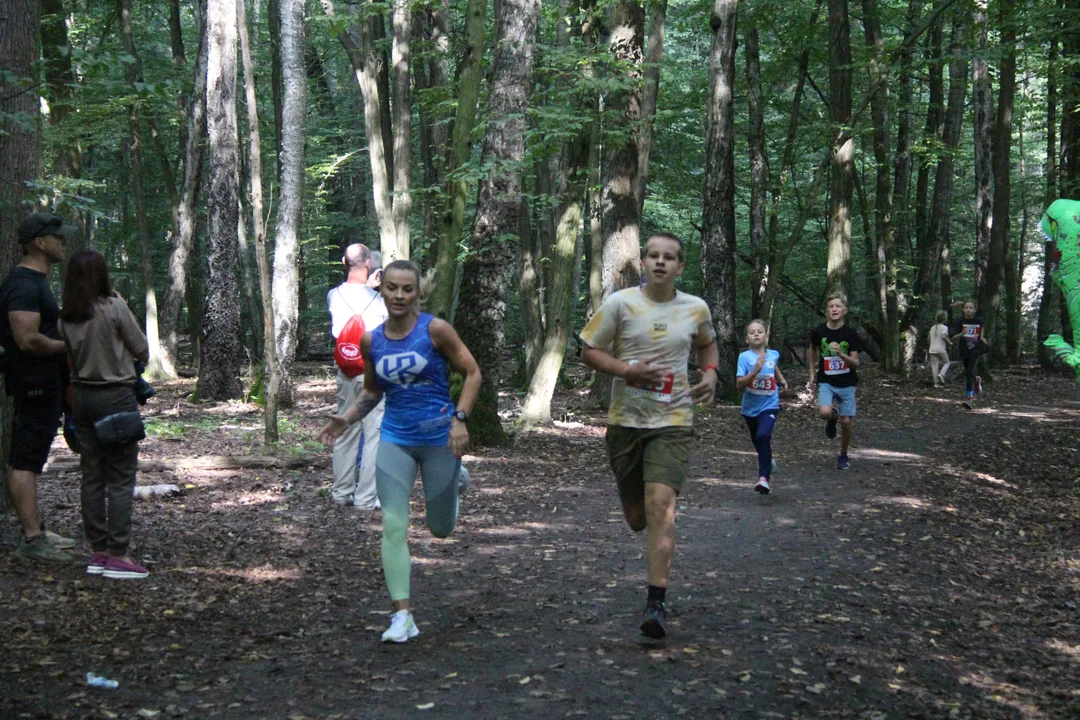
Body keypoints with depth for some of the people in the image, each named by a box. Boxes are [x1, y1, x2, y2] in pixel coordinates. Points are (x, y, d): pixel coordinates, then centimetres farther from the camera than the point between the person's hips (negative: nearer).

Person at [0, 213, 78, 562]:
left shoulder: (36, 282, 16)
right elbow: (28, 339, -26)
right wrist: (67, 346, -14)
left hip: (42, 383, 11)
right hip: (36, 384, -11)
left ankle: (33, 530, 23)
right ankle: (31, 540, -7)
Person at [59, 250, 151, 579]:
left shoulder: (66, 318, 3)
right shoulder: (114, 307, -12)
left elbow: (69, 360, 7)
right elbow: (143, 352, -6)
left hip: (82, 396, 6)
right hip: (116, 396, -5)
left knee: (92, 475, 10)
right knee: (121, 478, -1)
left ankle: (98, 552, 15)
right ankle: (118, 555, -2)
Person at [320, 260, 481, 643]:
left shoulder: (435, 330, -10)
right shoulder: (371, 341, 1)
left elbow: (472, 373, -4)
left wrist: (460, 418, -15)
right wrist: (346, 418, -1)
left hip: (440, 437, -2)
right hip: (395, 439, 2)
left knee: (441, 528, 13)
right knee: (393, 524, -10)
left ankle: (453, 481, 48)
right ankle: (403, 615, -4)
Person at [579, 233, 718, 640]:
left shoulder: (696, 309, 4)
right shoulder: (620, 303, -3)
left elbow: (707, 344, 25)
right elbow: (589, 352, 0)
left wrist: (710, 373, 4)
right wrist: (628, 370, -16)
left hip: (673, 422, -1)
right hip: (626, 420, 1)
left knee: (660, 505, -19)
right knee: (636, 519, 9)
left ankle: (657, 604, -16)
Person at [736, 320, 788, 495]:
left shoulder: (774, 355, -1)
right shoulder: (745, 357, -11)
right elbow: (739, 384, -19)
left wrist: (782, 380, 8)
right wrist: (755, 370, -29)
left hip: (769, 405, -1)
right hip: (750, 407, 1)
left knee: (763, 436, -25)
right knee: (757, 441, 19)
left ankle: (764, 477, -28)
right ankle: (768, 461, 51)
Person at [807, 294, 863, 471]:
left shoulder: (851, 334, -8)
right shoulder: (818, 332, -5)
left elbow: (855, 363, -10)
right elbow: (812, 350, 16)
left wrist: (840, 354, -27)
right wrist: (812, 373, 13)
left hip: (847, 384, 0)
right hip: (826, 381, 0)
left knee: (846, 422, -1)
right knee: (825, 413, -25)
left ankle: (843, 456, 23)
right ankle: (833, 417, 14)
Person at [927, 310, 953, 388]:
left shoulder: (932, 328, 14)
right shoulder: (944, 327, -6)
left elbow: (929, 338, 15)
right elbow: (943, 336, -23)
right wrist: (949, 342, -10)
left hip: (932, 349, 5)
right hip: (941, 349, -5)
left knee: (934, 365, 3)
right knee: (946, 362, 13)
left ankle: (936, 382, 1)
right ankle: (941, 374, -12)